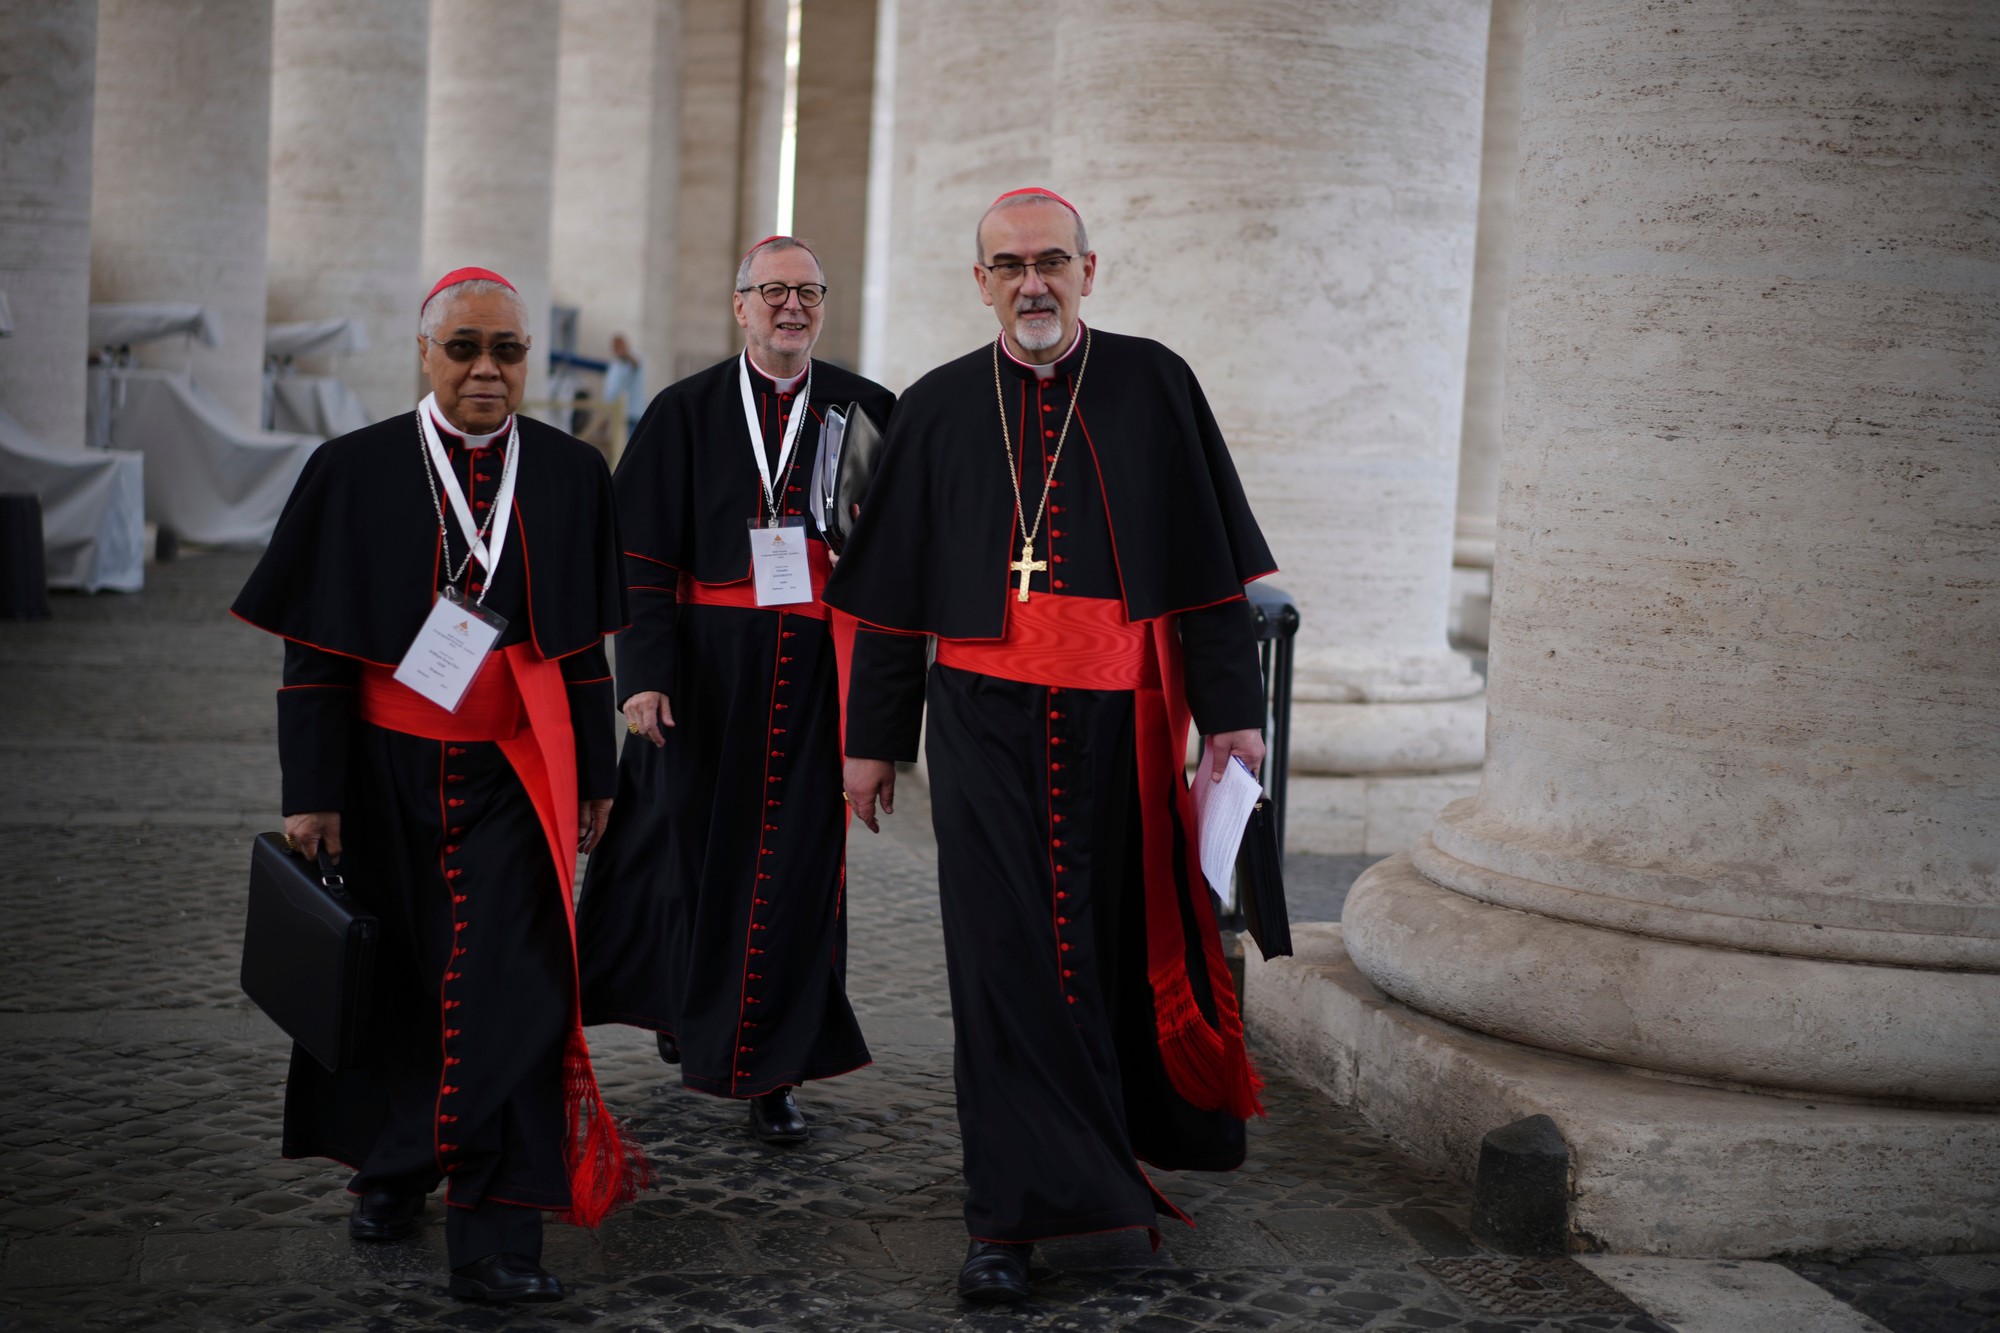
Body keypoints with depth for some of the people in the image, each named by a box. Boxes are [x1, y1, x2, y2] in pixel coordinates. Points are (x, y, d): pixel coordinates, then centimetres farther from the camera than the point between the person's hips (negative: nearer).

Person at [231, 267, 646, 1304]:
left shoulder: (570, 474, 3)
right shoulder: (357, 471, -2)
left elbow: (584, 646, 8)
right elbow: (314, 653, -2)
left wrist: (594, 778, 8)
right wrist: (310, 792, -6)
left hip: (518, 773, 0)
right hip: (389, 773, 0)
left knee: (510, 983, -8)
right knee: (397, 976, 11)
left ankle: (494, 1237, -5)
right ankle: (390, 1170, 35)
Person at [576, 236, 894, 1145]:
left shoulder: (865, 413, 5)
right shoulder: (686, 413, 3)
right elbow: (643, 556, -1)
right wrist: (644, 671, -9)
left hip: (815, 674, 0)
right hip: (709, 669, 0)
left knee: (796, 864, 1)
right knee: (694, 844, 9)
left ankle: (772, 1072, 11)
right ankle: (681, 1003, 37)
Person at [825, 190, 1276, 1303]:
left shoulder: (1154, 386, 2)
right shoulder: (939, 410, 5)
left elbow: (1212, 558, 2)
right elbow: (893, 592, 10)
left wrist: (1233, 710, -4)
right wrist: (874, 737, 9)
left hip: (1124, 719, 0)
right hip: (986, 721, 0)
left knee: (1123, 939, 8)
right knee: (1007, 957, -1)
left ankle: (1131, 1131, 34)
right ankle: (1014, 1215, 4)